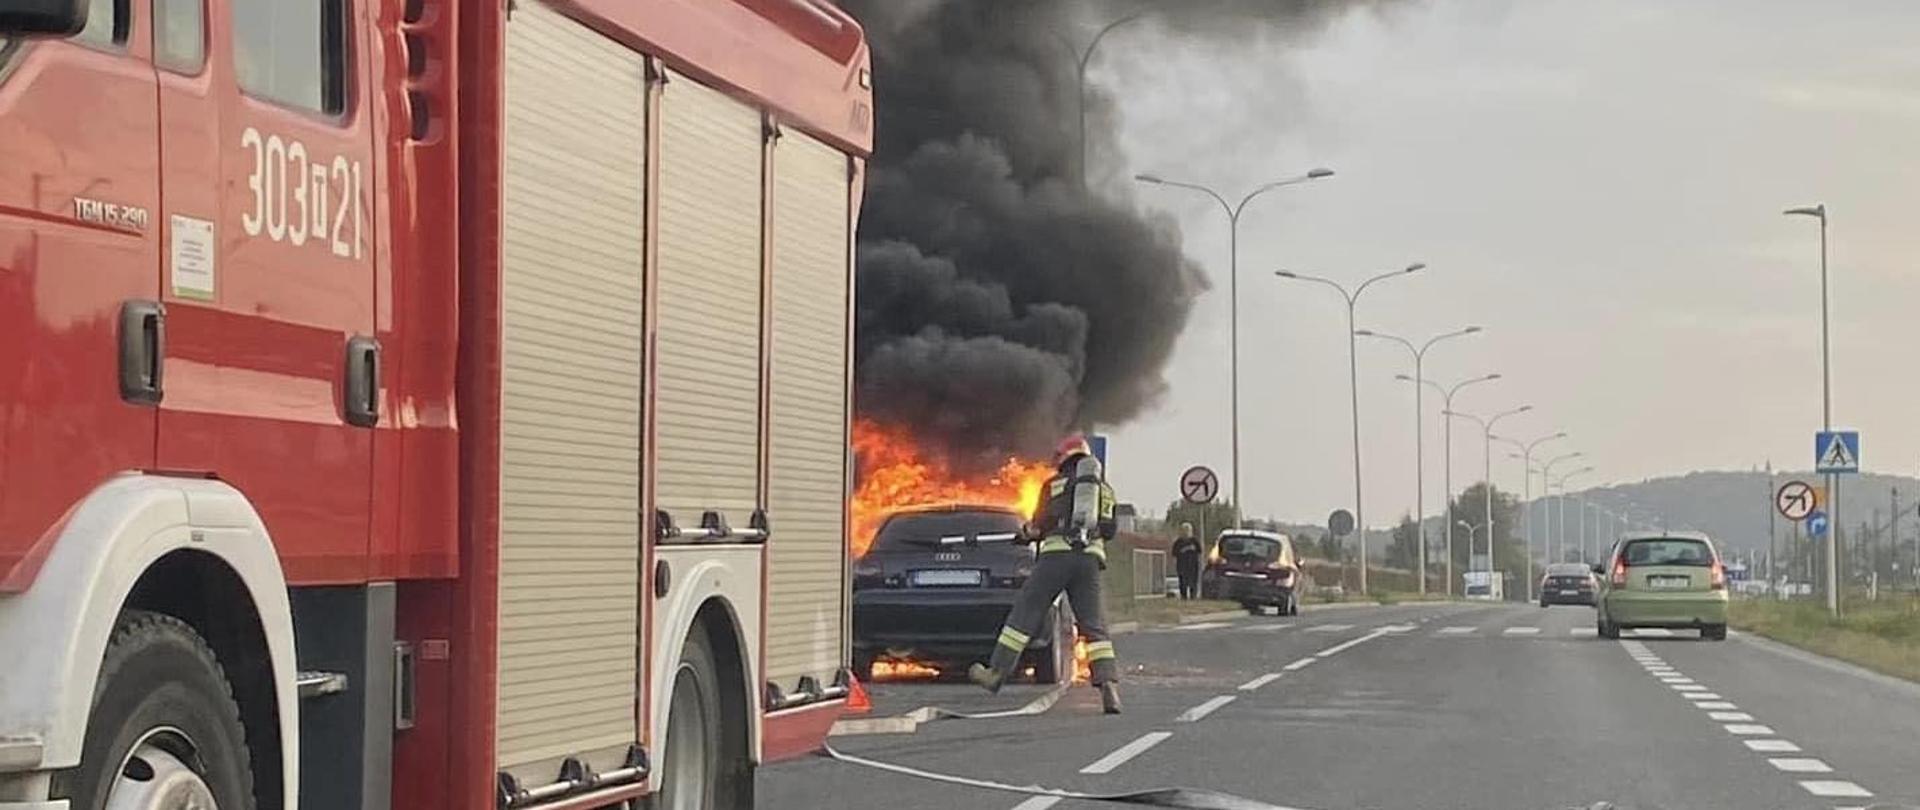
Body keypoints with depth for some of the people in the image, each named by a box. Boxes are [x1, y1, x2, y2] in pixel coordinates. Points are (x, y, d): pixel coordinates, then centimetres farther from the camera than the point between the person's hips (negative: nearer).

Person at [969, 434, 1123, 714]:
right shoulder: (1105, 489, 19)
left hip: (1056, 554, -2)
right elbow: (1108, 530, 18)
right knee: (1095, 626, 2)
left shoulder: (1054, 484, 11)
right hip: (1090, 558, 2)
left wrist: (1026, 532, 27)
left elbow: (1040, 524, 6)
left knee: (1023, 615, 4)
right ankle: (1109, 686, -13)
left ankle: (996, 672, 4)